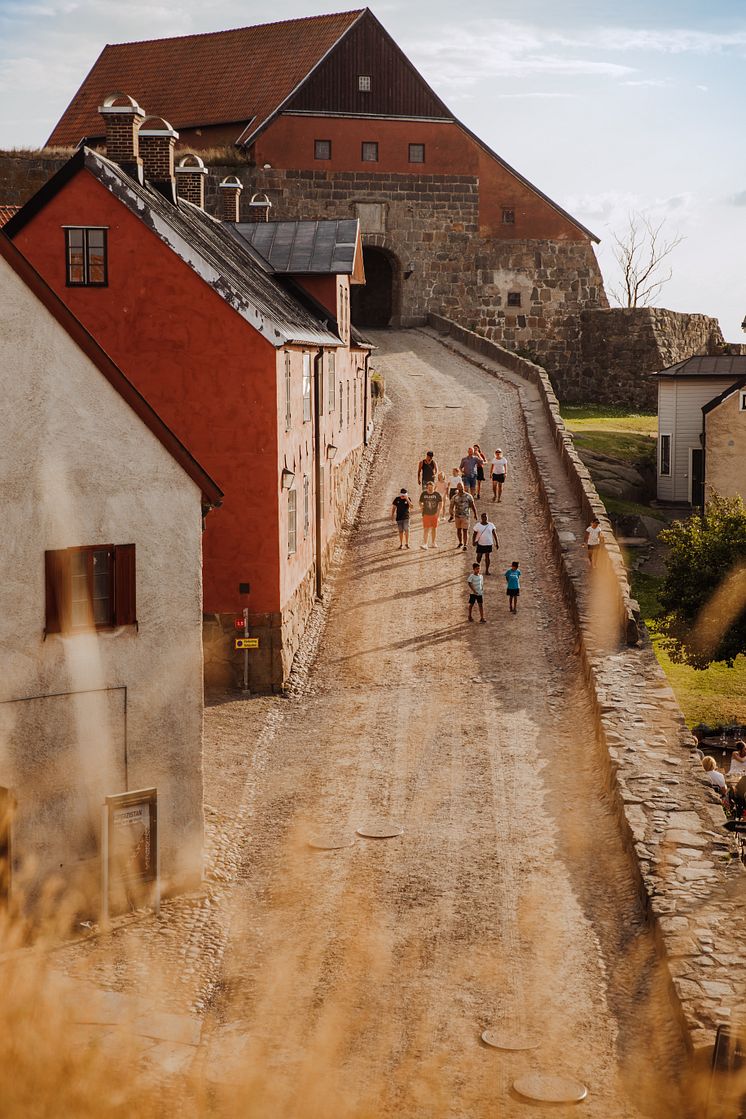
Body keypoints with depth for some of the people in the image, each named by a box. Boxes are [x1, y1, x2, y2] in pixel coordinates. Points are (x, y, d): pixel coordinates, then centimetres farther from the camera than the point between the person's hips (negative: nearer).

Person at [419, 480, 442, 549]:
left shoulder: (437, 494, -3)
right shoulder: (423, 494, -2)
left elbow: (440, 503, 5)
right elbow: (420, 502, 12)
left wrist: (438, 511, -1)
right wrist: (421, 506, -5)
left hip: (434, 514, 1)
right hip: (426, 514, -1)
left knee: (434, 528, 13)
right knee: (426, 529, -8)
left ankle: (434, 543, 28)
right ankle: (424, 544, -11)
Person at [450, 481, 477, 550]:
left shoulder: (468, 496, -4)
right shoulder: (454, 497, 0)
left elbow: (472, 506, 3)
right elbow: (452, 506, 0)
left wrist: (475, 514, 2)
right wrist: (452, 515, -12)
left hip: (465, 516, -3)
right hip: (457, 516, 3)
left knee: (465, 530, -6)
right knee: (458, 530, 13)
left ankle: (465, 545, -3)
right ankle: (460, 543, 31)